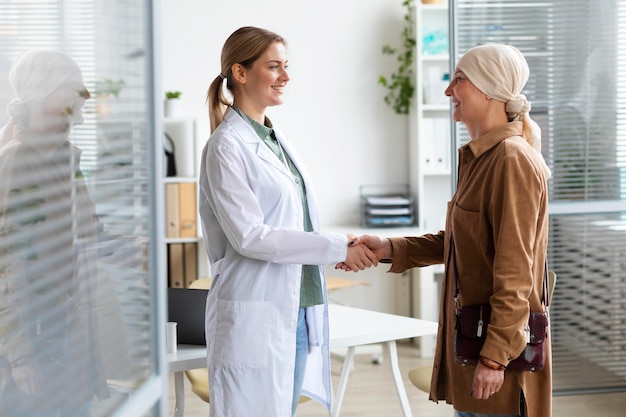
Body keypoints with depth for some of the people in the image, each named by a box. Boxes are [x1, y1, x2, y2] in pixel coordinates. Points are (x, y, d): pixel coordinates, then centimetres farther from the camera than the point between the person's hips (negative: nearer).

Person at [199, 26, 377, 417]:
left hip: (298, 307, 8)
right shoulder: (227, 146, -11)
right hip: (256, 314, -8)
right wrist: (337, 248, -17)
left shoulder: (278, 139, 14)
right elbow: (249, 235, -18)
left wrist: (346, 245, 1)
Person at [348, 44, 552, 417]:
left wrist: (495, 356, -20)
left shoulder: (513, 160, -17)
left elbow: (515, 273, -20)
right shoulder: (480, 158, 12)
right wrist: (389, 249, 6)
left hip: (502, 342, -9)